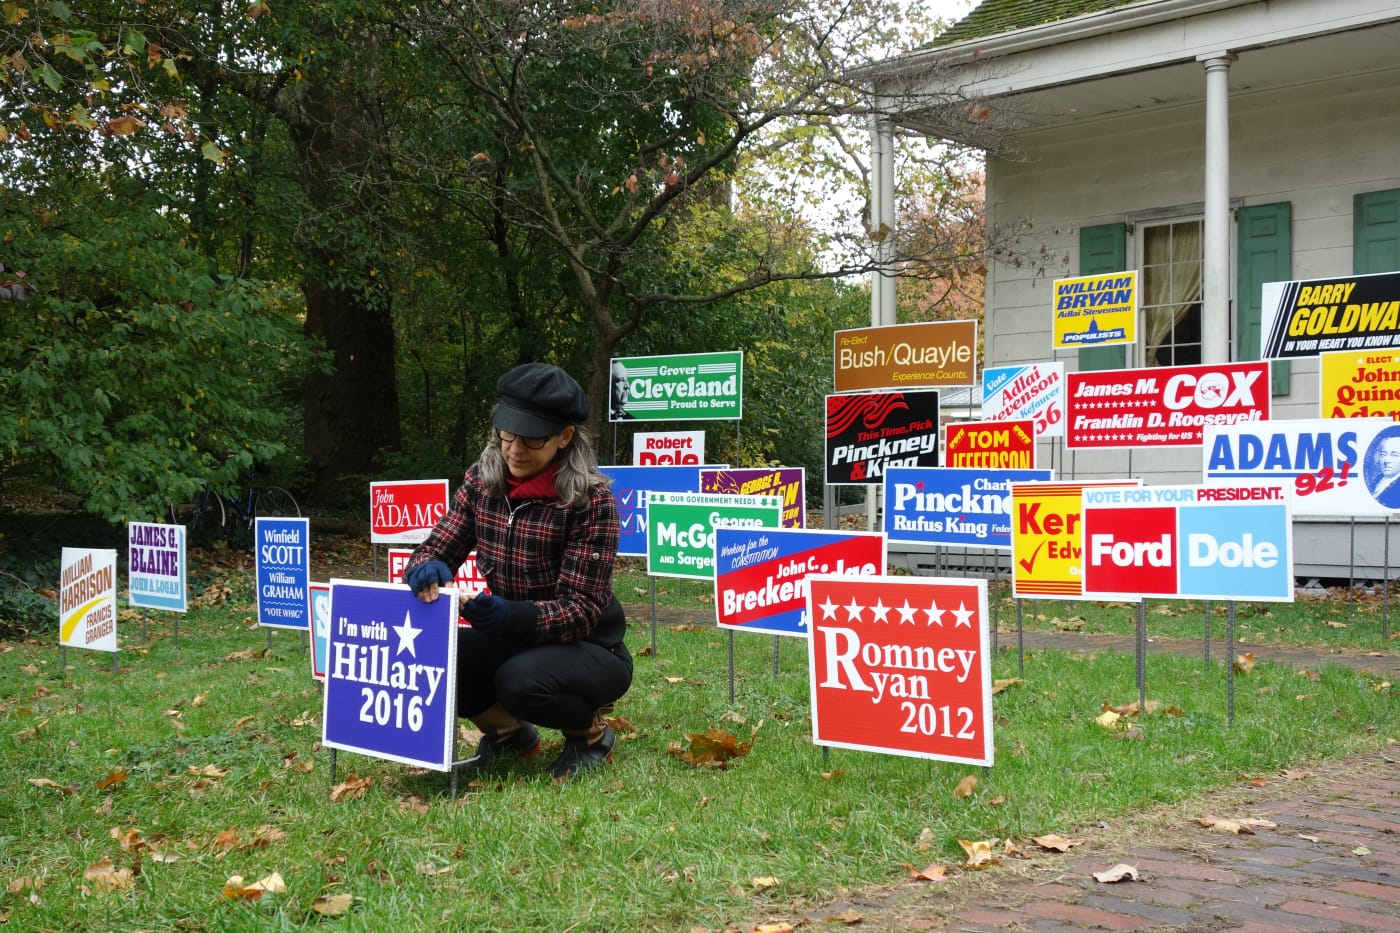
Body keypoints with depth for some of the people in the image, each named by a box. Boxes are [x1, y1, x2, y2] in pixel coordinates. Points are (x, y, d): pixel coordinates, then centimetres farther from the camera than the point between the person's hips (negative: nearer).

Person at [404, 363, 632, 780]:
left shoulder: (590, 498, -21)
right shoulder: (482, 479, -5)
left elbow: (580, 610, -22)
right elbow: (436, 548, -1)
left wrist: (511, 616, -40)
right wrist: (427, 569, -27)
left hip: (588, 648, -5)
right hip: (516, 640, 5)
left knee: (521, 680, -35)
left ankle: (592, 733, 0)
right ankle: (509, 732, 10)